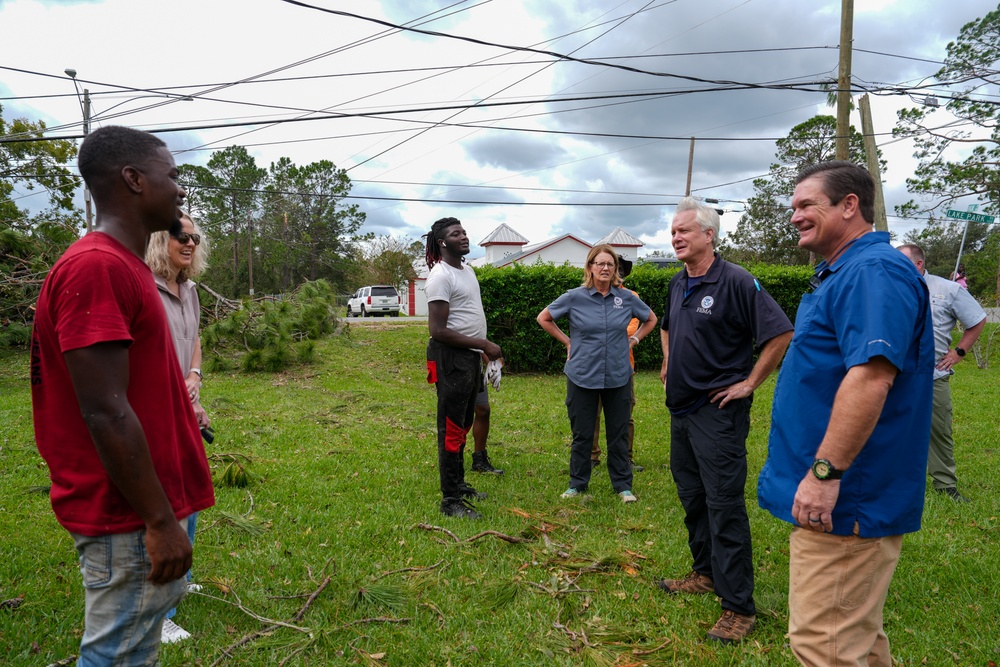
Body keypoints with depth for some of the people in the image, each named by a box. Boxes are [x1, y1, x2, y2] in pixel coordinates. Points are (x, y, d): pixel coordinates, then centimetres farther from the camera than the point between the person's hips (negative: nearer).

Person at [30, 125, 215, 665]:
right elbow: (105, 413, -24)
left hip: (145, 512, 9)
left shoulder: (123, 266, 12)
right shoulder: (96, 267, -20)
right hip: (129, 520, -9)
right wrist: (160, 520, -19)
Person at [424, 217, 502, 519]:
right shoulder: (440, 277, -16)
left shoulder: (467, 270, 13)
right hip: (451, 358, -9)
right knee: (451, 429, -3)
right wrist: (483, 344, -19)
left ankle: (459, 484, 31)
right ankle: (450, 500, 5)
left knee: (464, 425, 18)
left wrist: (484, 349, 16)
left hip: (471, 357, 9)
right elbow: (438, 330, -22)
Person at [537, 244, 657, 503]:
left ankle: (623, 485, 22)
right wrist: (567, 342, 2)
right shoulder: (574, 298, -5)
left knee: (618, 433, 9)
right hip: (582, 377, -1)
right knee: (582, 434, 9)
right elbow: (544, 318, 7)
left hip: (618, 377, 1)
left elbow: (651, 319, 18)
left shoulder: (627, 298, 0)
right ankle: (577, 484, 25)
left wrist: (634, 340, 7)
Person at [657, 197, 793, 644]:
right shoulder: (677, 284, 10)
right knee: (692, 498, 18)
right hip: (681, 408, 9)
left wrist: (749, 384, -16)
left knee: (724, 506, -5)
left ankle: (738, 607, 5)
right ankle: (706, 573, 35)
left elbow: (781, 334, -19)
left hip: (717, 411, -8)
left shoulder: (735, 282, -15)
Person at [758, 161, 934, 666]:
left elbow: (872, 376, -28)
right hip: (838, 500, 11)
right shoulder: (842, 274, 17)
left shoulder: (874, 271, -17)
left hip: (844, 502, -11)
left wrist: (825, 472, -27)